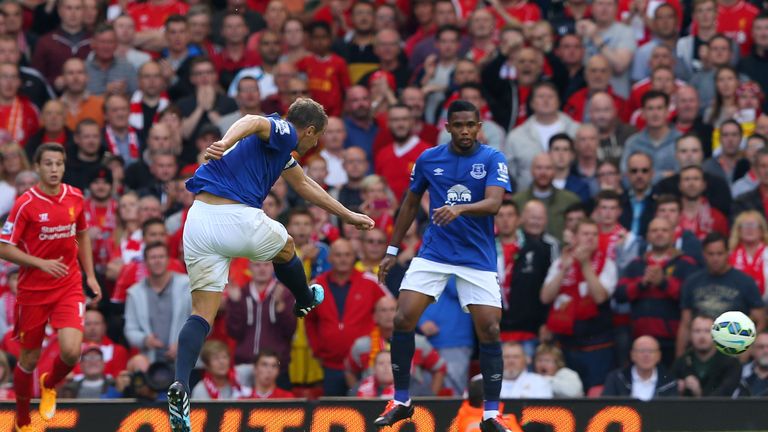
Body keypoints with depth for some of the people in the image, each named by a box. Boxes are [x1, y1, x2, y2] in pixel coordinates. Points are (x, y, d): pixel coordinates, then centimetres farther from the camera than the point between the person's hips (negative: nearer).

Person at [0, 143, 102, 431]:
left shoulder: (75, 198, 0)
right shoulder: (26, 204, -12)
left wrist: (90, 276, 11)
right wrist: (42, 263, -23)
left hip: (69, 287, 2)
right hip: (33, 289, -2)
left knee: (71, 351, -17)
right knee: (29, 358, 7)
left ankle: (49, 385, 18)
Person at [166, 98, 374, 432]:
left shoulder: (280, 144, 29)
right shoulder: (283, 132, 1)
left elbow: (305, 185, 42)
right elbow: (253, 122, -23)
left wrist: (349, 216, 51)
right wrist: (226, 142, -44)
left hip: (198, 218, 8)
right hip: (237, 217, -7)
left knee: (202, 313, 2)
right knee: (285, 249, 28)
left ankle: (180, 385, -19)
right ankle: (305, 301, 56)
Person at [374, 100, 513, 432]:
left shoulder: (492, 160, -6)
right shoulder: (428, 159, 2)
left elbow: (493, 203, -22)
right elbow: (410, 204, 15)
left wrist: (459, 209, -41)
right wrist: (392, 251, 14)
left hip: (477, 258, -2)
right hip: (433, 253, 2)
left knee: (489, 330, -10)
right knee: (403, 320, -10)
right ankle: (401, 402, 5)